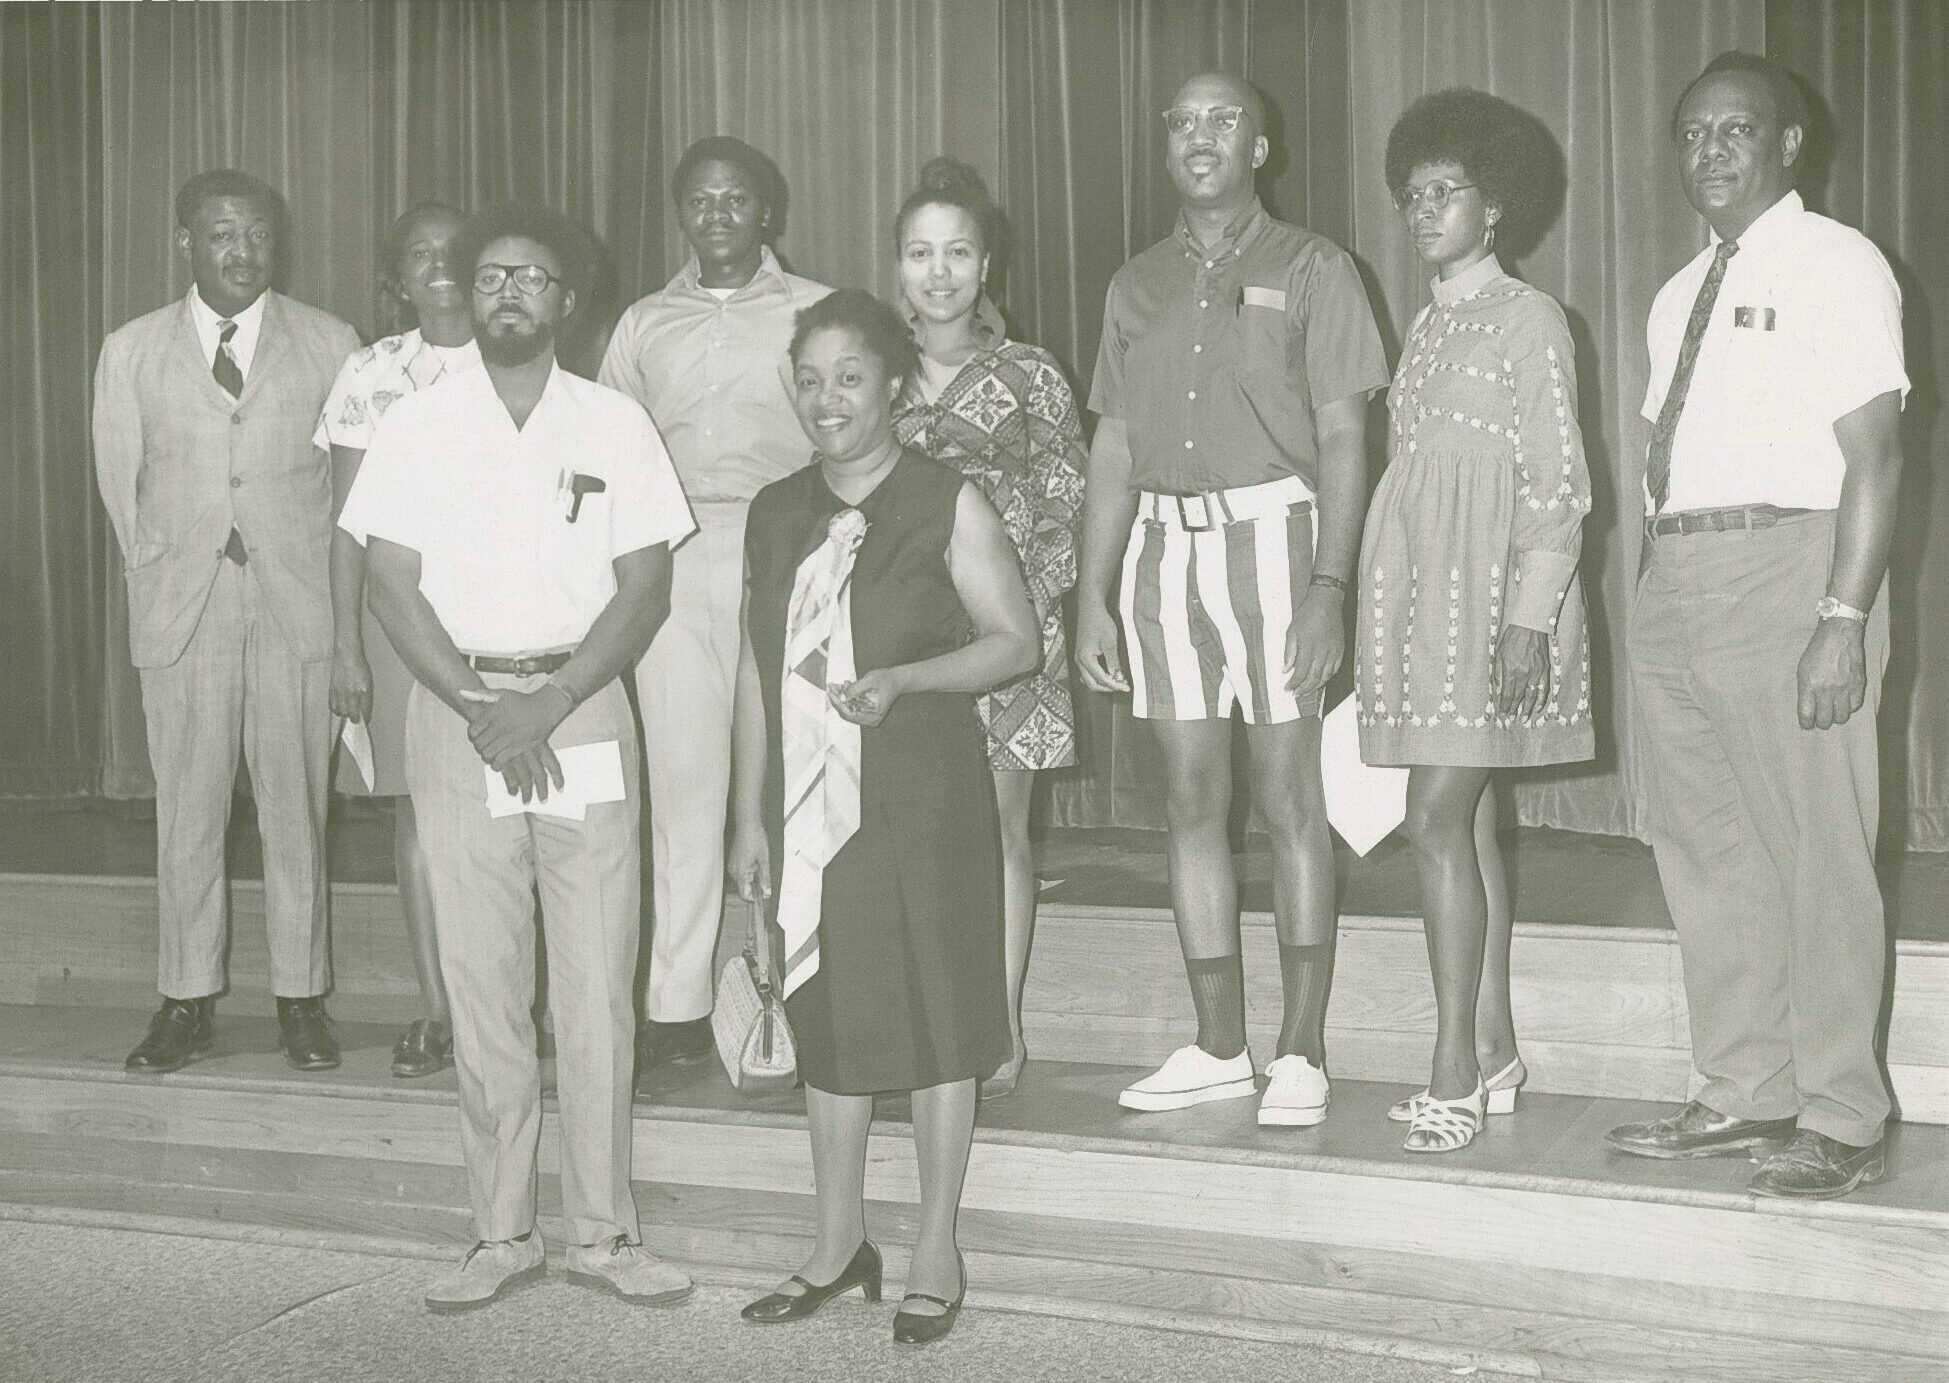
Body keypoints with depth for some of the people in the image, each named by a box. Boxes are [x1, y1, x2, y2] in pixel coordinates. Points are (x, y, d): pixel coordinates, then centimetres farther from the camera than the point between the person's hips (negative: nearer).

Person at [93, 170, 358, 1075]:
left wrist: (330, 582, 2)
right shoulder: (131, 352, 7)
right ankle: (187, 1001, 14)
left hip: (298, 607, -1)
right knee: (186, 808, 4)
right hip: (182, 614, 1)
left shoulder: (329, 344, 5)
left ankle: (301, 997, 14)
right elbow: (119, 483, 11)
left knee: (296, 807, 3)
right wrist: (161, 573, 7)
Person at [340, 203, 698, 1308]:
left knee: (598, 982, -1)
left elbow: (646, 587, 0)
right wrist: (479, 707, -10)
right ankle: (503, 1233, 13)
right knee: (482, 980, 3)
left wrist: (549, 706, -11)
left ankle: (605, 1232, 9)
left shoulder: (614, 422, 5)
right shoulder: (418, 424, 6)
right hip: (456, 711, 1)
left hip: (583, 710, 0)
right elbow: (393, 584, 2)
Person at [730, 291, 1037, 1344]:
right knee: (825, 1017, 12)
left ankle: (936, 1252, 18)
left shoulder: (946, 503, -5)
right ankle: (839, 1243, 27)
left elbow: (1016, 641, -4)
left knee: (934, 1012, 3)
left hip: (922, 795, -4)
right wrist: (748, 814, 10)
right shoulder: (777, 514, 9)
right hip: (810, 802, 5)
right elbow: (757, 668, 12)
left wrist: (901, 678, -20)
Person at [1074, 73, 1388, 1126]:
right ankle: (1219, 1047, 14)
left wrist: (1328, 585, -13)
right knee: (1191, 802, 5)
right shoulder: (1137, 285, 17)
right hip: (1163, 541, 4)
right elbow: (1113, 451, 15)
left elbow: (1341, 441, -2)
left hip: (1272, 533, -4)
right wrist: (1091, 595, 8)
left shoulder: (1309, 270, 4)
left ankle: (1302, 1053, 4)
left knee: (1288, 800, -4)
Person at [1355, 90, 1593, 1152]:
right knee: (1468, 823, 9)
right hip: (1419, 589, 7)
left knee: (1438, 821, -13)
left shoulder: (1528, 321, -4)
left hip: (1488, 592, -7)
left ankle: (1455, 1072, -8)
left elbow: (1557, 484, -9)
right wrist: (1374, 602, 15)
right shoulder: (1427, 326, 17)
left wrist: (1531, 616, -17)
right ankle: (1492, 1054, 15)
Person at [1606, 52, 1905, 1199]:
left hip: (1787, 566, -7)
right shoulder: (1680, 297, 19)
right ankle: (1745, 1094, 21)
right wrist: (1660, 607, 8)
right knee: (1703, 849, 10)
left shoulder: (1835, 266, -1)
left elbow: (1875, 456, -9)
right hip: (1676, 577, 7)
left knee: (1816, 854, -3)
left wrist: (1844, 619, -18)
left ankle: (1840, 1121, 6)